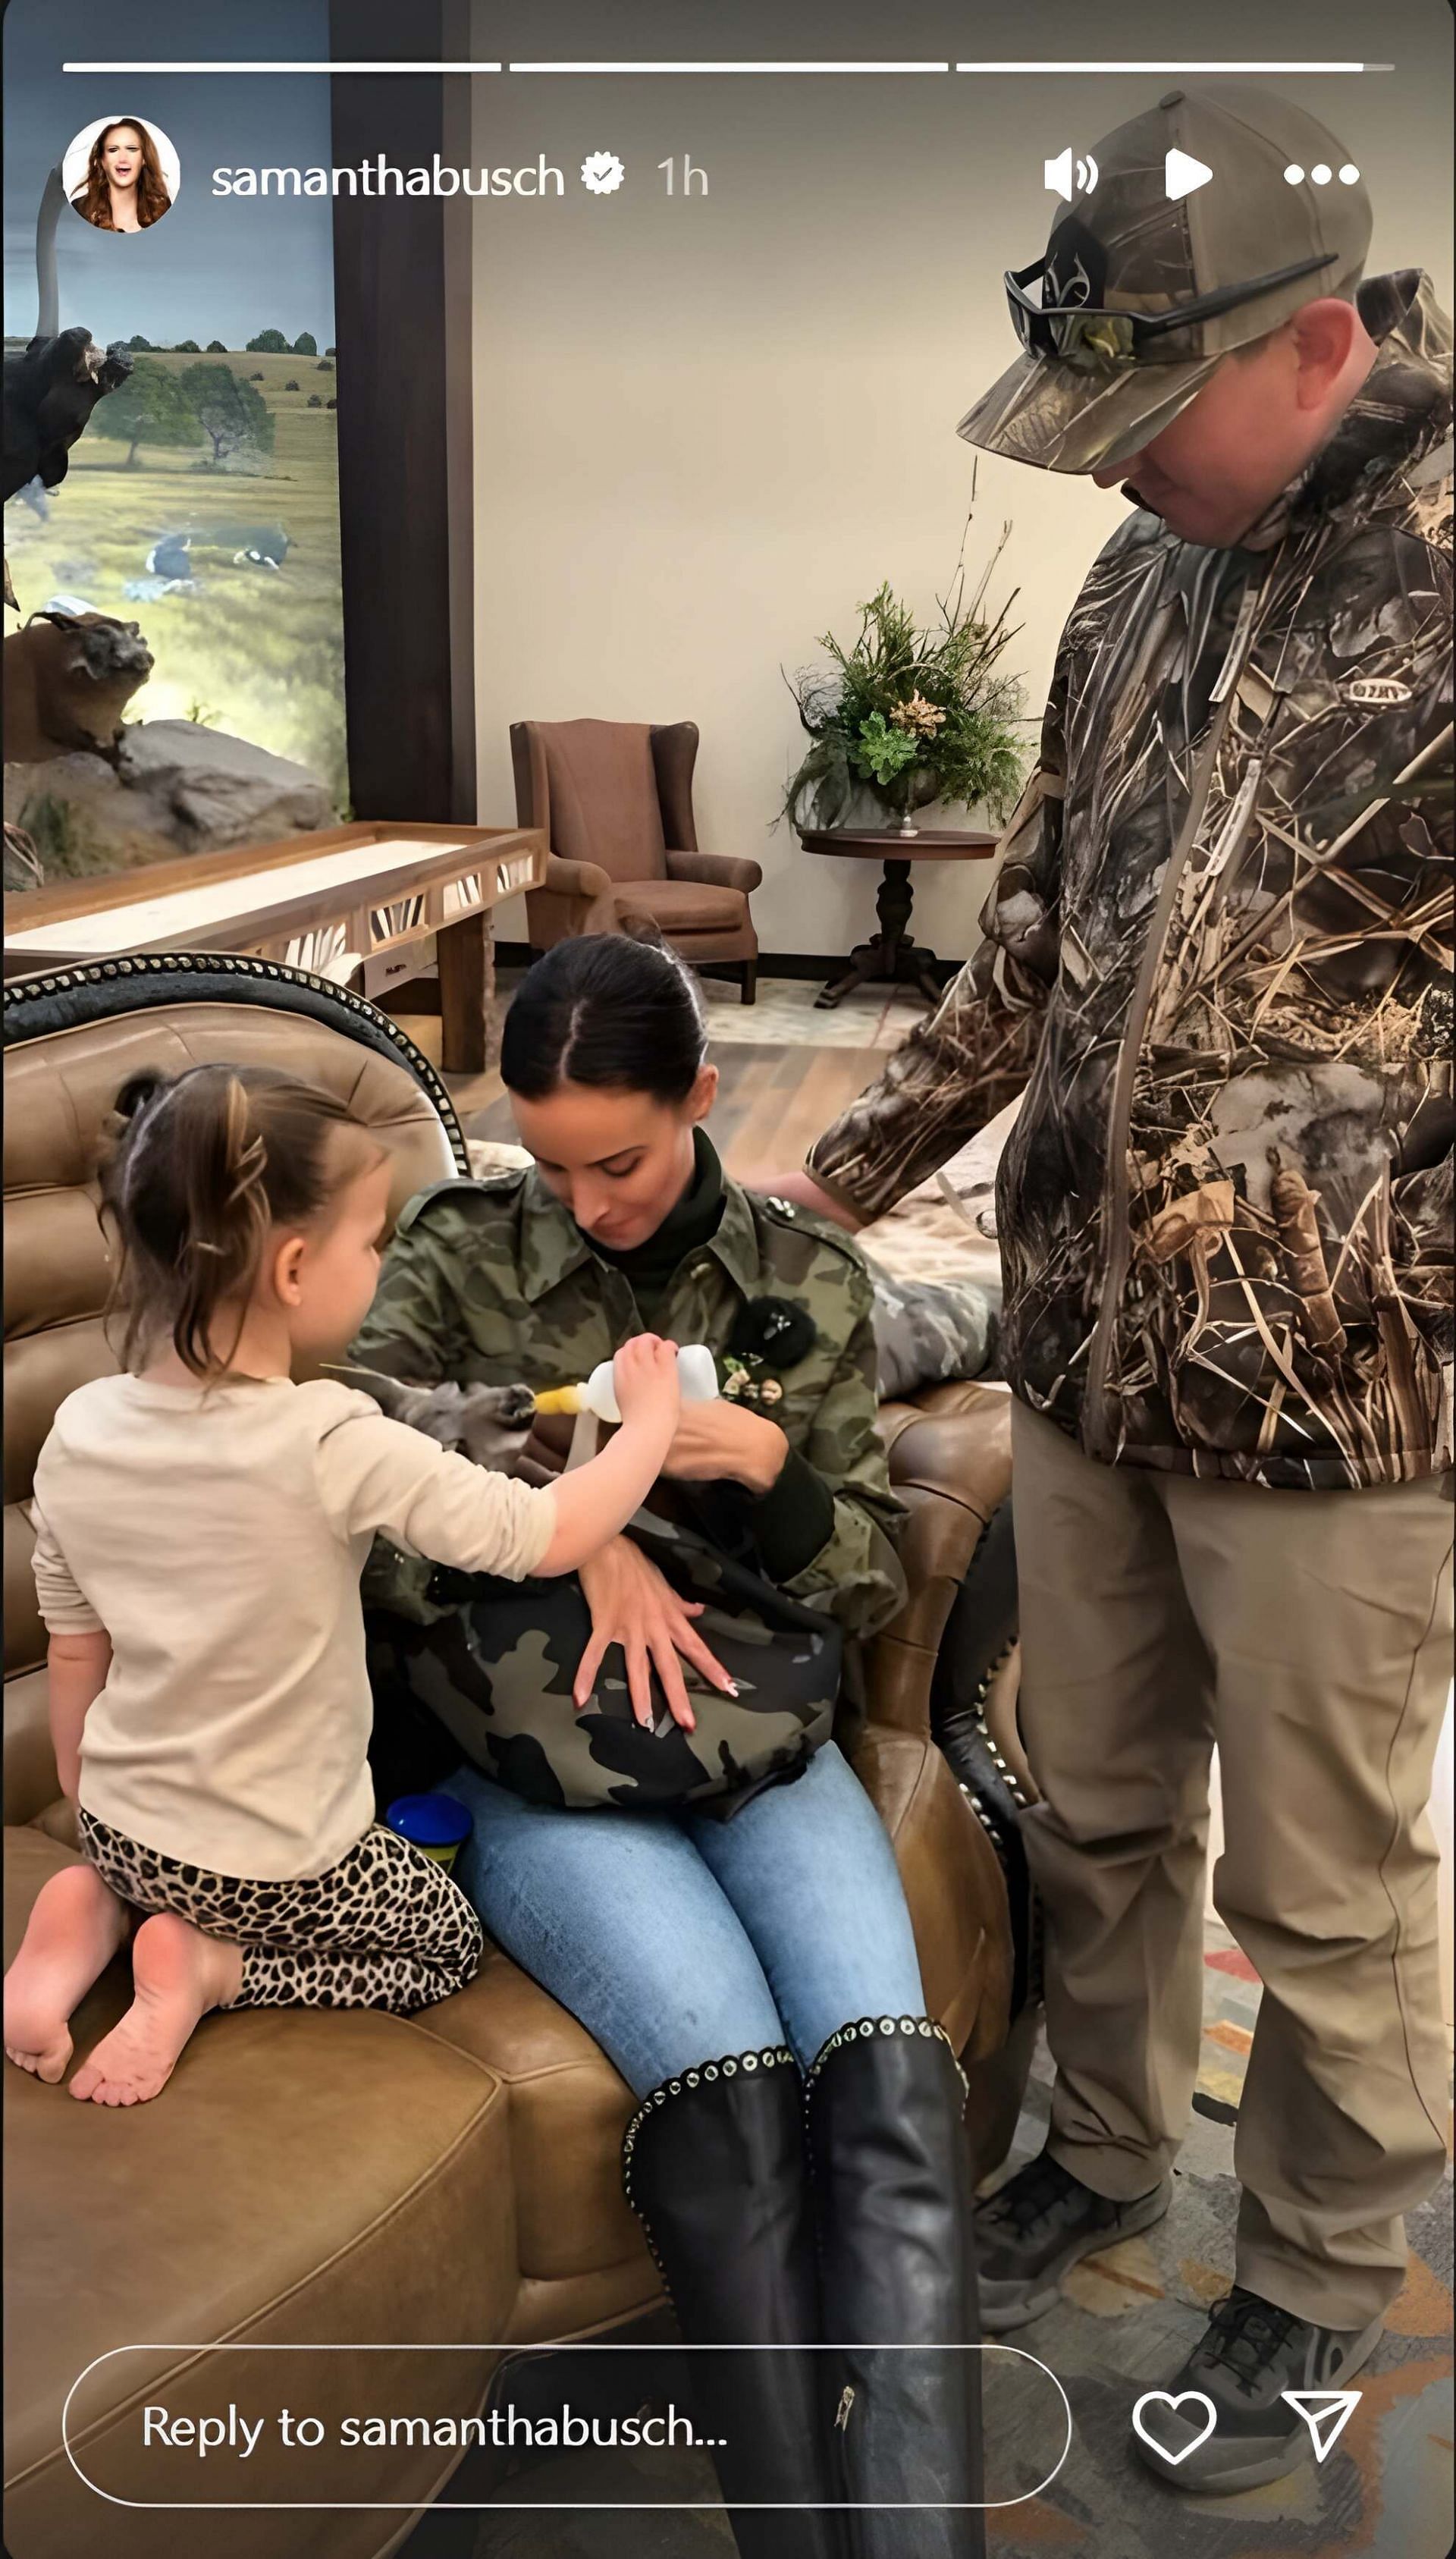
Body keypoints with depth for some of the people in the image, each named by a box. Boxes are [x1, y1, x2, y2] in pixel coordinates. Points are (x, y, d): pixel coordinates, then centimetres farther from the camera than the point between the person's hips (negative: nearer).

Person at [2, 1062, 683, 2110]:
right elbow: (551, 1536, -25)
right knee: (448, 1942, 21)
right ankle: (212, 1970, 0)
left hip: (121, 1825, 6)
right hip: (277, 1858, -5)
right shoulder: (331, 1444, -30)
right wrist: (652, 1419, -7)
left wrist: (91, 1818, 17)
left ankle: (98, 1911, 7)